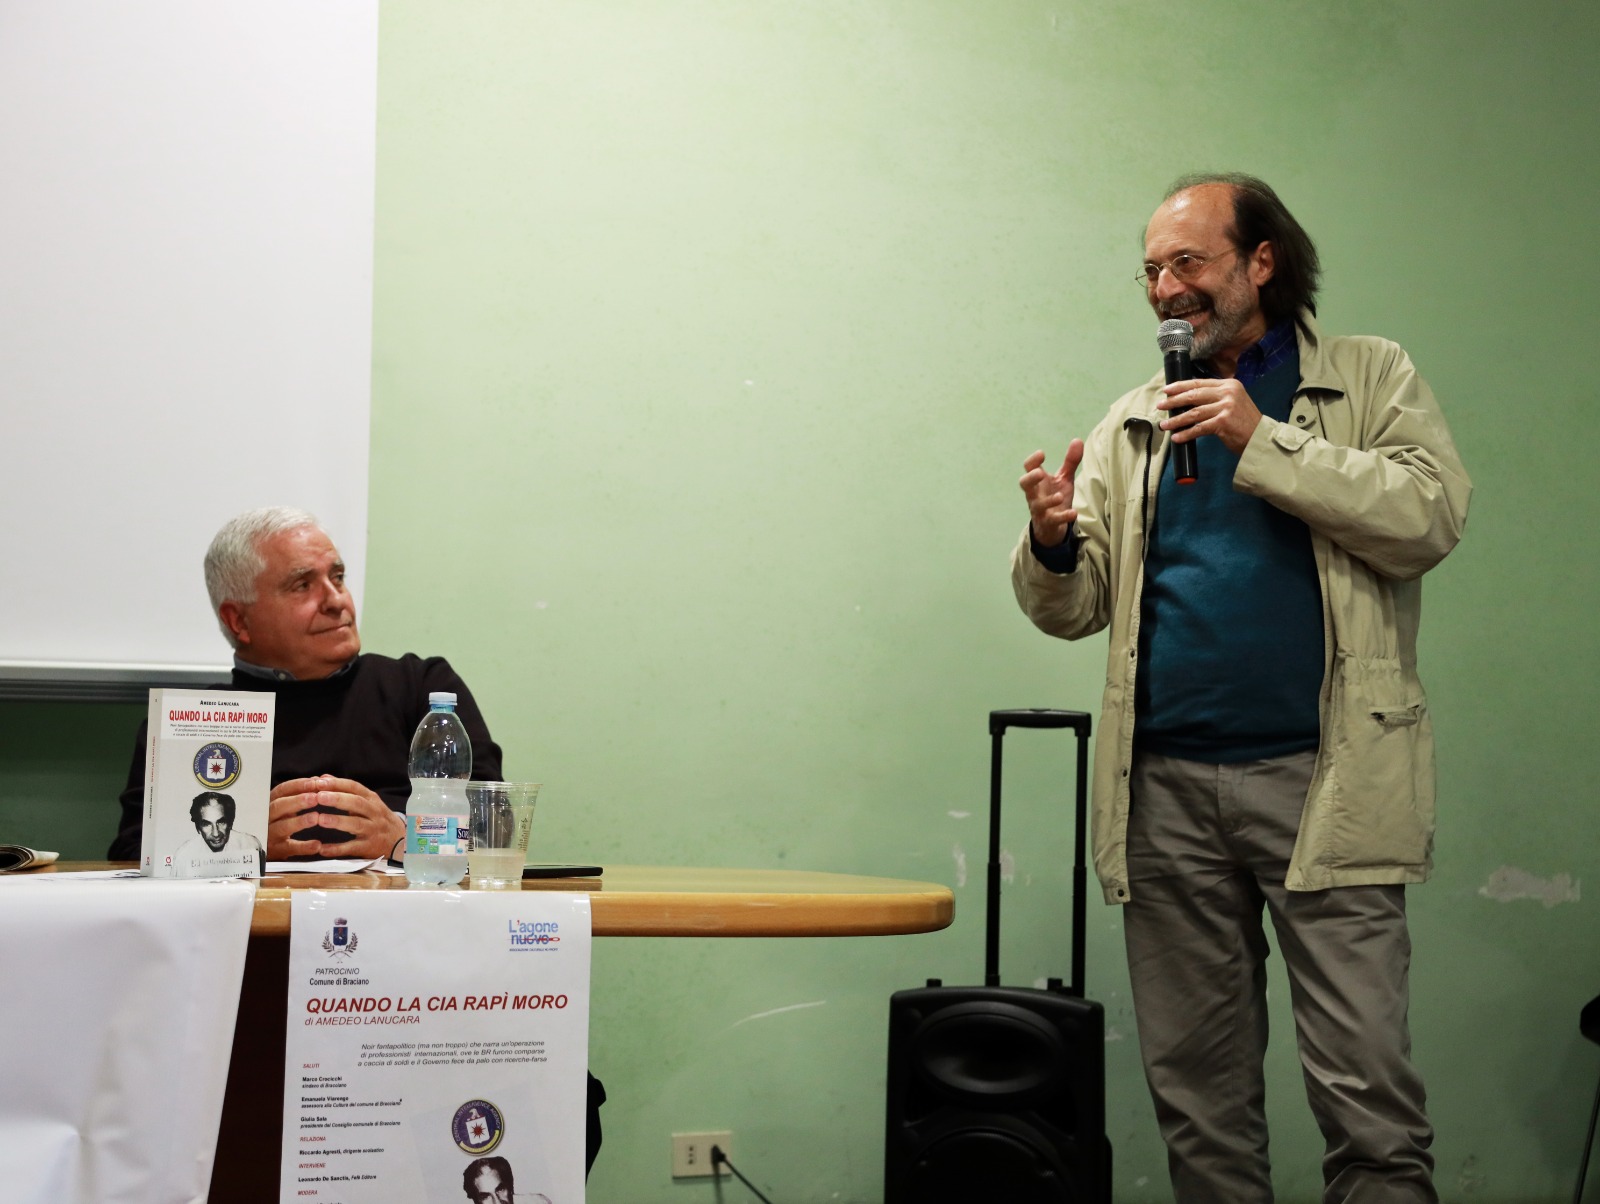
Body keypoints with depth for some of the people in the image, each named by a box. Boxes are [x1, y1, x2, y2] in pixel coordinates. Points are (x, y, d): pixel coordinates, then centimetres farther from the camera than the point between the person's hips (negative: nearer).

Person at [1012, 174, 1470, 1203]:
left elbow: (1432, 516, -11)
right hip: (1167, 789, 4)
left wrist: (1264, 439, -14)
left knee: (1369, 1096, -6)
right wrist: (1054, 544, -11)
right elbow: (1072, 610, 12)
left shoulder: (1371, 379, 6)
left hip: (1321, 779, -4)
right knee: (1197, 1096, 10)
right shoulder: (1133, 424, 15)